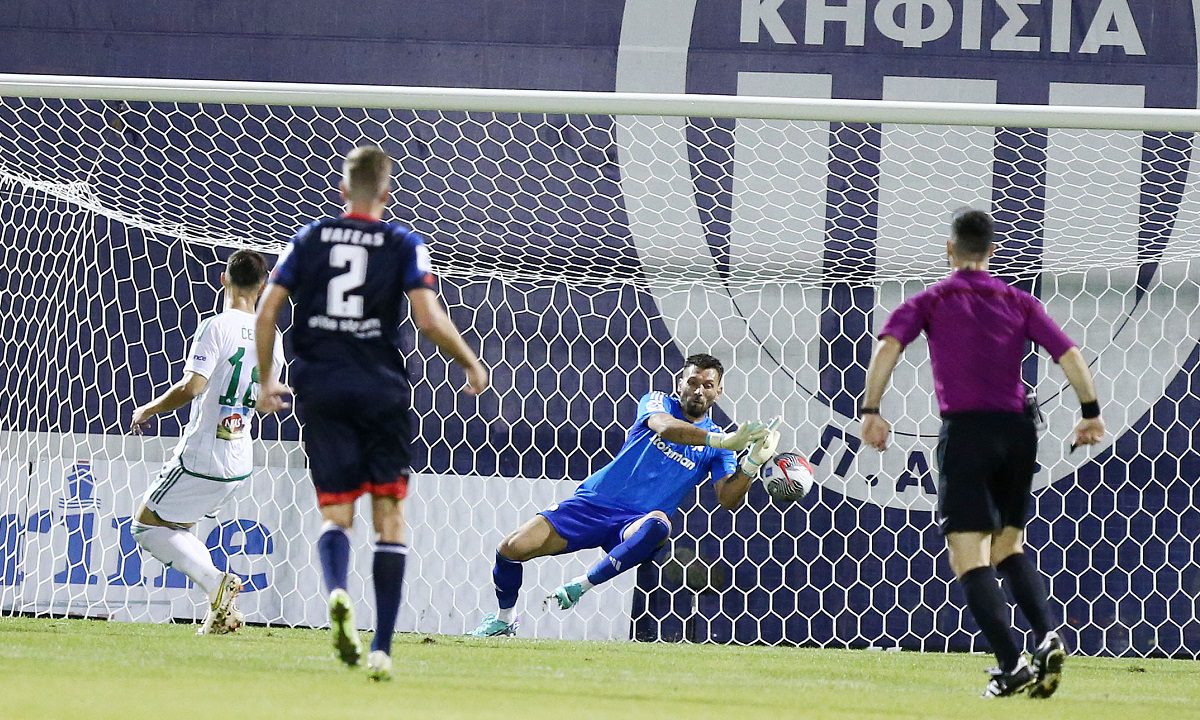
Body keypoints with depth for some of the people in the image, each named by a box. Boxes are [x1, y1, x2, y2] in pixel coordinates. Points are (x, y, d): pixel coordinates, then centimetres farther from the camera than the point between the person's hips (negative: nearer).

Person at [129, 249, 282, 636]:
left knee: (147, 524, 6)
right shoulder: (270, 336, 5)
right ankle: (222, 606, 8)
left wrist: (147, 409, -8)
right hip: (239, 463, 7)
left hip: (201, 456, -7)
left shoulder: (216, 328, -16)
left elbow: (190, 387, -23)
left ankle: (216, 583, -12)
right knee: (174, 527, 22)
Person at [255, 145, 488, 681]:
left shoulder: (308, 239, 8)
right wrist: (472, 365, 6)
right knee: (390, 514, 6)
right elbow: (429, 319, -10)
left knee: (335, 510, 4)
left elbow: (266, 312, 4)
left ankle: (337, 591, -31)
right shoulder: (404, 244, 1)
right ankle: (382, 647, -1)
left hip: (320, 390, 2)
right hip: (380, 390, -2)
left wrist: (267, 381, 16)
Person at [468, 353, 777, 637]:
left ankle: (581, 585, -31)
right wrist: (719, 441, -35)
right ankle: (503, 620, 16)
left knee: (657, 523, -40)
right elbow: (664, 427, -22)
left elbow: (728, 499, -8)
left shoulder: (717, 448, 6)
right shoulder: (657, 402, 3)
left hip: (634, 521, -1)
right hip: (594, 502, 1)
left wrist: (752, 463, -26)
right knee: (512, 548, -13)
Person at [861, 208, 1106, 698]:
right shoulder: (1019, 303, 14)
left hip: (965, 431, -4)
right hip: (1018, 428, 4)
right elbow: (1069, 354, 5)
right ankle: (1047, 636, -3)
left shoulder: (931, 302, 6)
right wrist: (1091, 413, 12)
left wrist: (870, 411, -12)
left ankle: (1011, 665, -18)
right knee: (1008, 546, 20)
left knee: (969, 557, -5)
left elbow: (888, 346, -10)